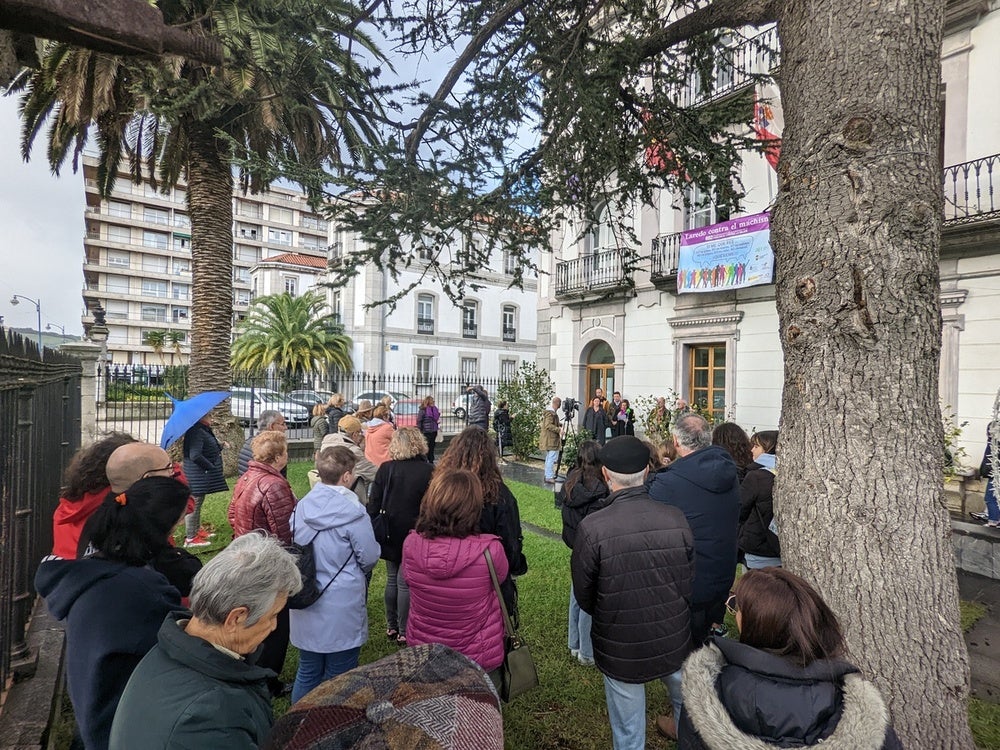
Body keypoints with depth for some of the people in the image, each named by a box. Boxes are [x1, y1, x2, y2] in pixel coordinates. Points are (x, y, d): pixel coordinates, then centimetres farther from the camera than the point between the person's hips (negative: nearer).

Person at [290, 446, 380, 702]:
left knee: (307, 672, 22)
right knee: (338, 678, 12)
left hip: (306, 604, 6)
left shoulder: (302, 506, -5)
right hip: (343, 609, -5)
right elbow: (370, 558, -13)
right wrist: (357, 572, 9)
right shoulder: (353, 512, -22)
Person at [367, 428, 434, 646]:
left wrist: (371, 530, 7)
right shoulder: (429, 472, -11)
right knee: (406, 582, 7)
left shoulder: (385, 469, -5)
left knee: (392, 579, 18)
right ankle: (404, 632, 16)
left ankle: (391, 627, 30)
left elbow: (373, 503, -2)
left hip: (390, 533, 3)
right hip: (415, 533, -2)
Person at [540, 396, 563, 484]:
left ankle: (548, 475, 25)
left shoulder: (552, 412, 14)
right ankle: (549, 477, -7)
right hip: (551, 440, -11)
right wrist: (559, 430, -24)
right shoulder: (550, 413, -17)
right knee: (552, 458, -9)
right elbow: (548, 425, -25)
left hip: (549, 440, 11)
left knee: (549, 458, 17)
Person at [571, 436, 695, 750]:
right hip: (674, 642, 3)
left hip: (620, 649, -3)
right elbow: (688, 583, -2)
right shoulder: (676, 518, -17)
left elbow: (584, 596, -11)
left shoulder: (591, 528, -26)